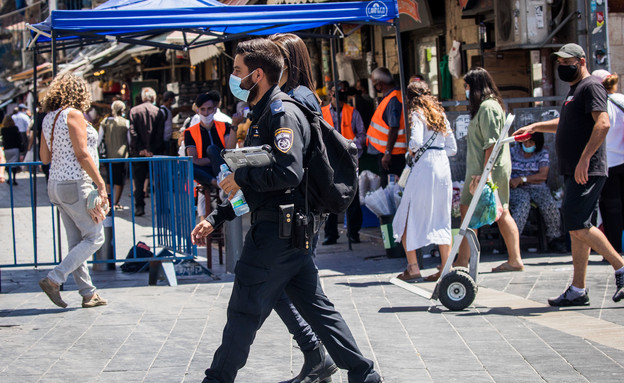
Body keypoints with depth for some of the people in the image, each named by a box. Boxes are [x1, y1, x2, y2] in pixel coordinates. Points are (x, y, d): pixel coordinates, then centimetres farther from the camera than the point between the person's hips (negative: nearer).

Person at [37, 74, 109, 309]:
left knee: (77, 241, 11)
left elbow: (44, 157, 14)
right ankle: (54, 280, -10)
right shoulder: (73, 114, -12)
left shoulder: (49, 118, 11)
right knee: (94, 237, -2)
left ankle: (88, 293, 12)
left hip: (56, 184, 9)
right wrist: (101, 185, -14)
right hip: (76, 184, -9)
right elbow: (82, 155, -17)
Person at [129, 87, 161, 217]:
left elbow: (132, 132, -7)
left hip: (138, 153, 0)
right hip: (154, 153, 0)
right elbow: (160, 133, -6)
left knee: (139, 181, 3)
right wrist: (153, 150, -7)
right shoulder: (158, 111, 0)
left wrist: (140, 148, -7)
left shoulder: (134, 111, 1)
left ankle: (139, 207, -4)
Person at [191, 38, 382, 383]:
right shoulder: (263, 115, 20)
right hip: (287, 231, 10)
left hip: (277, 229, -10)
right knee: (315, 306, 10)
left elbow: (288, 173, -27)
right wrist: (216, 218, 18)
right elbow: (254, 185, 24)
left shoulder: (283, 113, -13)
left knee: (245, 310, -2)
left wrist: (240, 177, -15)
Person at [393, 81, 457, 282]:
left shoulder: (417, 114, -3)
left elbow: (416, 141, -18)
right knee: (441, 219, 10)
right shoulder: (440, 115, 16)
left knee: (409, 218, 2)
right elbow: (452, 148, 16)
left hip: (424, 167, -7)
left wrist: (411, 151, 2)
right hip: (443, 167, 7)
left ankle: (413, 267, -2)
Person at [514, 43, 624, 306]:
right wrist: (536, 127, 32)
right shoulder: (574, 90, 22)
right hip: (575, 173, 10)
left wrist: (585, 158, -29)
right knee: (576, 228, 7)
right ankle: (578, 291, 8)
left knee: (578, 226, -16)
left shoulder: (591, 86, -9)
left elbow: (602, 123, -23)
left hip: (587, 172, -10)